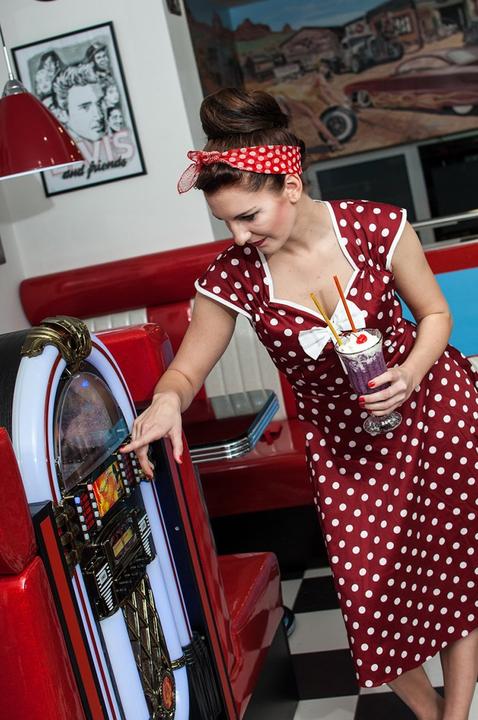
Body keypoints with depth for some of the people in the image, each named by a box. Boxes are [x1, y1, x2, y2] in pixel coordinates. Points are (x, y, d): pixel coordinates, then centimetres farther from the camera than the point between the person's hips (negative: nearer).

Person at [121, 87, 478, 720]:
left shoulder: (376, 227, -19)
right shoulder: (232, 276, -16)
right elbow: (186, 370, -8)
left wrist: (409, 374, -23)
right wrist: (166, 400, -32)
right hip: (343, 441, 1)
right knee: (371, 594, 1)